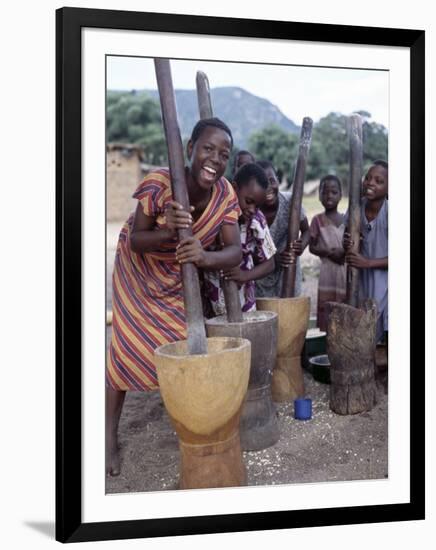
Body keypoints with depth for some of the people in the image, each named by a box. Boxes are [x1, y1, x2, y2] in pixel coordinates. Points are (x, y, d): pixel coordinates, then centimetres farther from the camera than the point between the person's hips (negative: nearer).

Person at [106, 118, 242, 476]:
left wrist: (205, 256, -51)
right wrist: (167, 232, -47)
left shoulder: (226, 195, -23)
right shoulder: (159, 183, -34)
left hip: (182, 274, 3)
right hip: (139, 269, -3)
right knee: (128, 347, -3)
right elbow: (136, 240, -26)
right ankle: (110, 437, 9)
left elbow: (235, 251, -29)